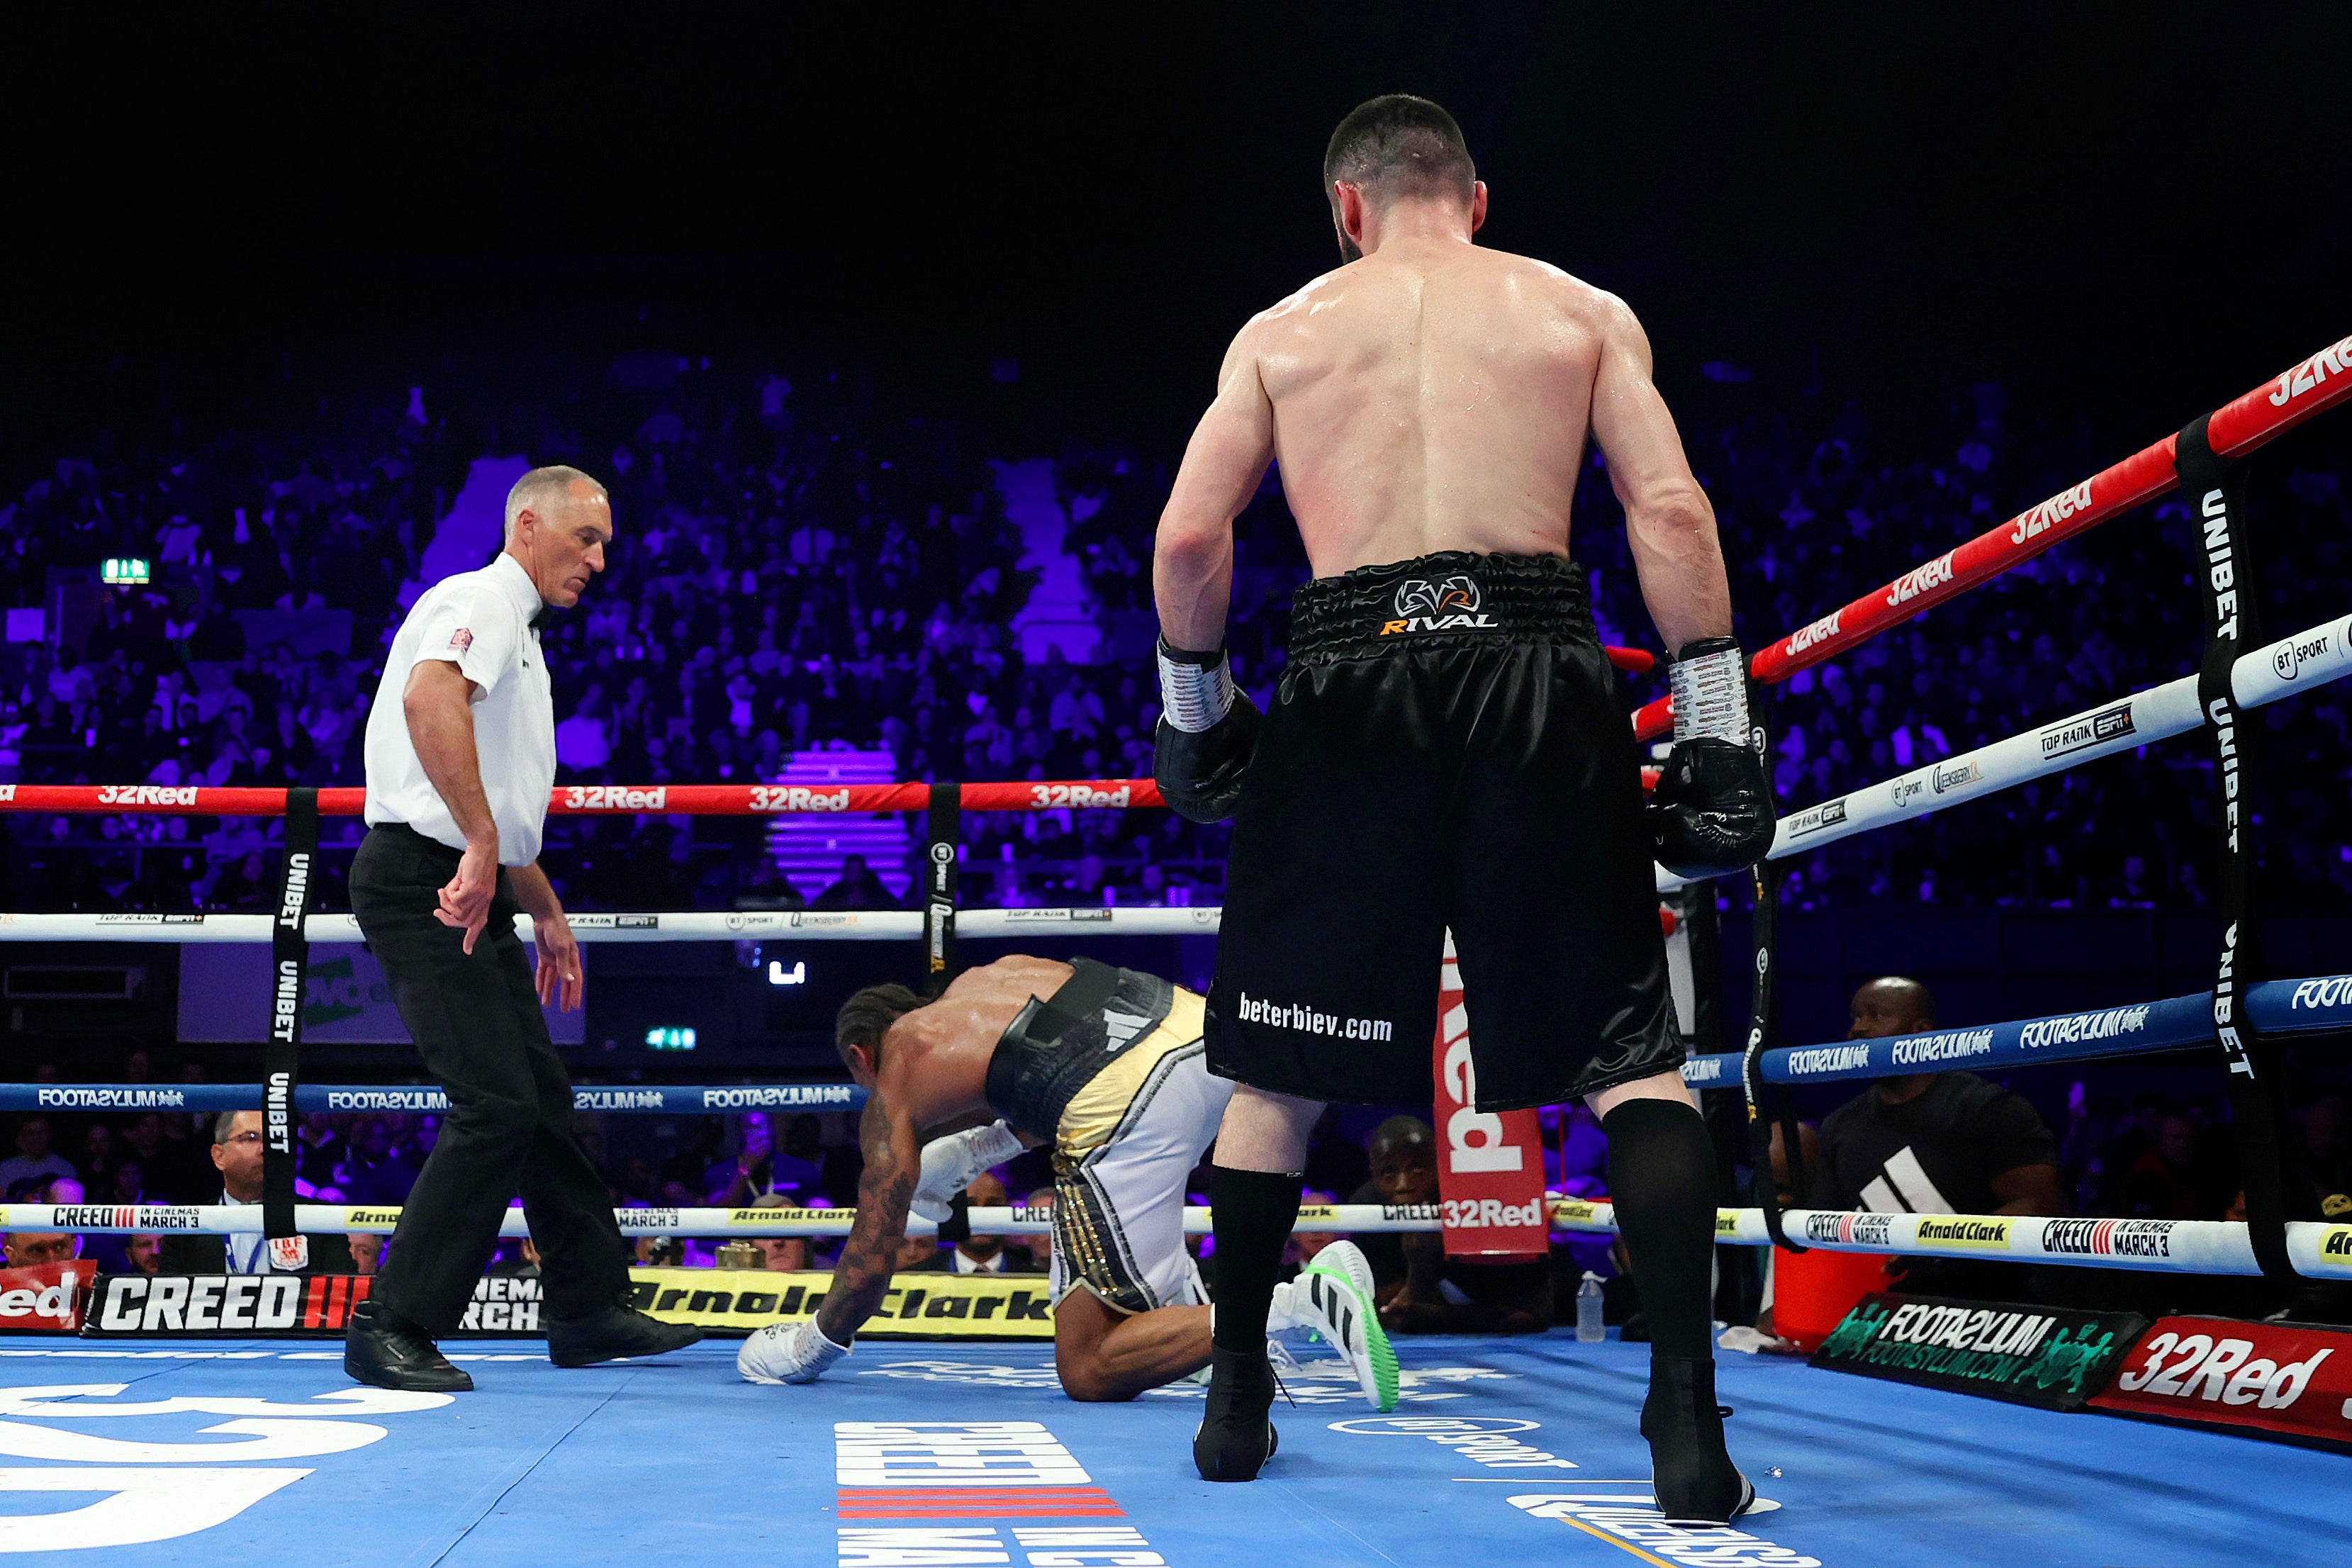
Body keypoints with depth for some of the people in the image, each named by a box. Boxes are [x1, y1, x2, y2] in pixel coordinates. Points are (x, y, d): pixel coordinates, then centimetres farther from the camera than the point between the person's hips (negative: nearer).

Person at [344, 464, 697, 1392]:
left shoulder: (518, 635, 25)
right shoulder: (479, 600, -7)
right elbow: (429, 696, -30)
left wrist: (549, 917, 32)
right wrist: (482, 846, -34)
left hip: (474, 896, 10)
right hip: (424, 885, -10)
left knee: (542, 1101, 12)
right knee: (497, 1109, -13)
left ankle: (590, 1308, 20)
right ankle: (389, 1329, -6)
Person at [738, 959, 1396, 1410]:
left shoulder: (895, 1078, 17)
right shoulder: (978, 981, 34)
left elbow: (875, 1248, 21)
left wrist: (812, 1347, 37)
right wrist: (970, 1152, 51)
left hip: (1127, 1105, -8)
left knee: (1088, 1370, 2)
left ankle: (1304, 1304, -20)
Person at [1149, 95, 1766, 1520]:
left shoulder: (1283, 331, 17)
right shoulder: (1584, 314, 15)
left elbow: (1189, 535, 7)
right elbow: (1670, 509, 2)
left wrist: (1192, 703, 19)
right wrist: (1716, 720, 4)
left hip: (1354, 679, 1)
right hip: (1536, 671, 0)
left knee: (1281, 1065, 13)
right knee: (1632, 1051, 4)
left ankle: (1237, 1401, 21)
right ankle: (1690, 1424, -5)